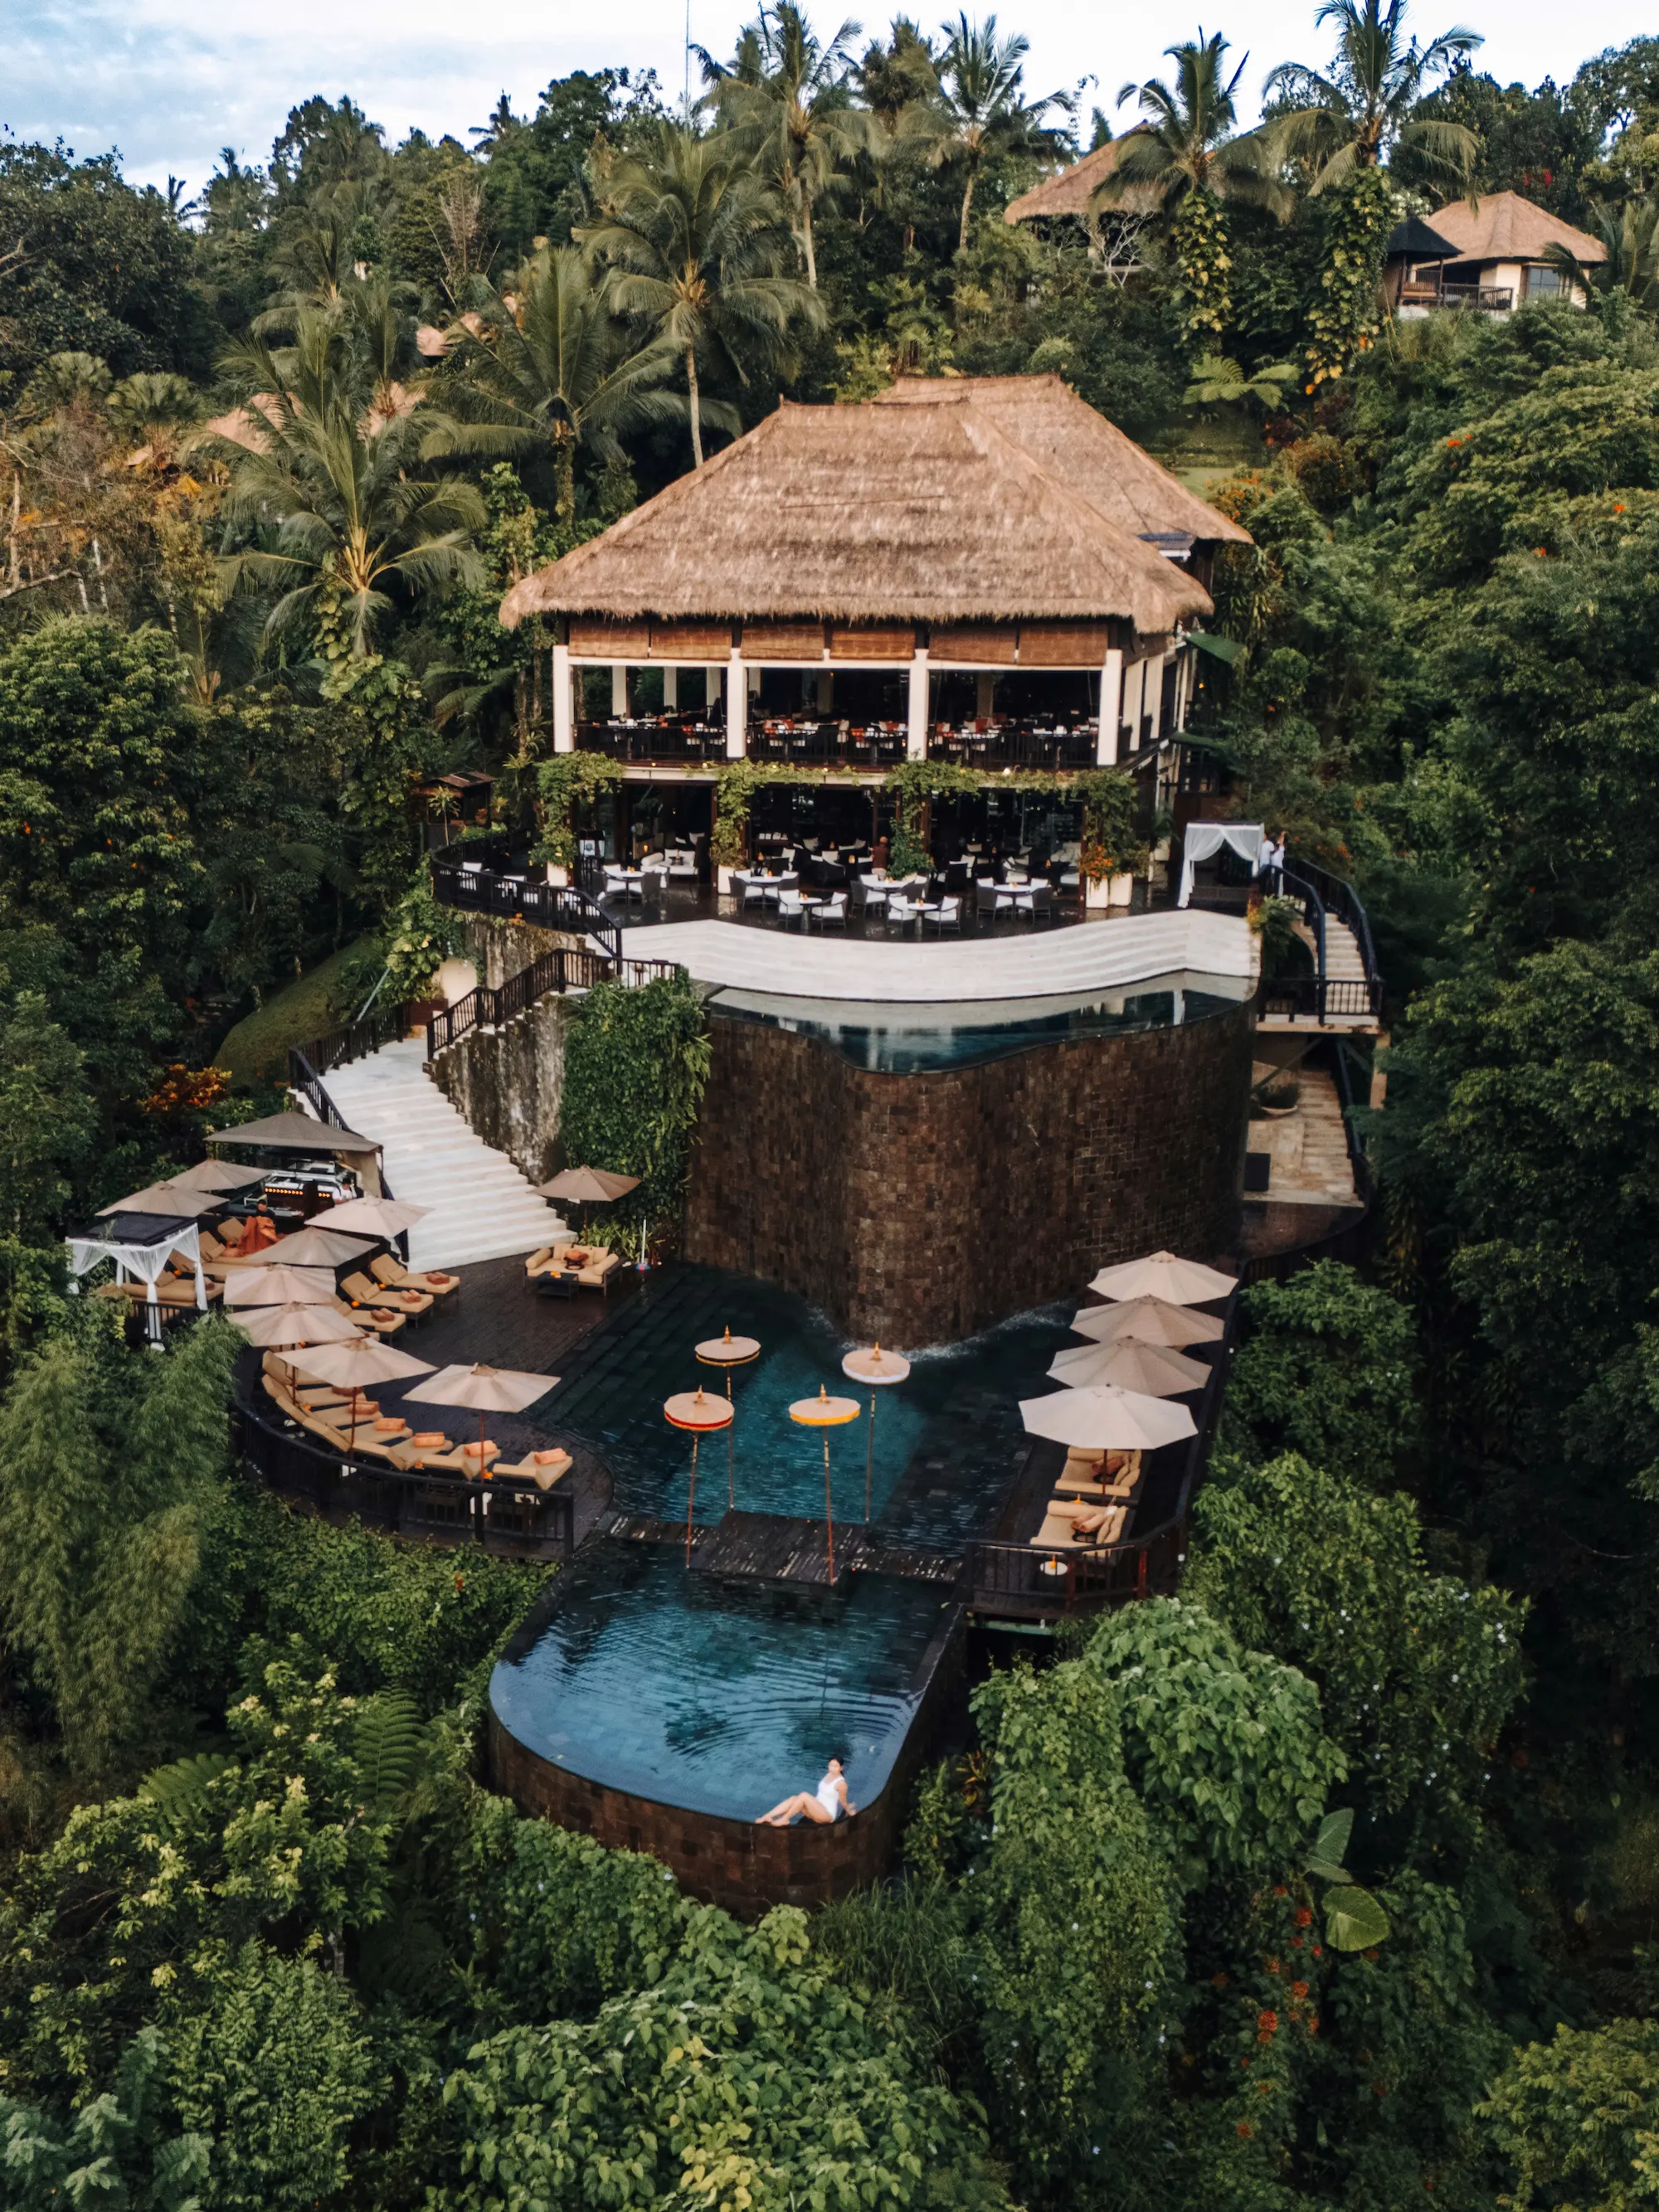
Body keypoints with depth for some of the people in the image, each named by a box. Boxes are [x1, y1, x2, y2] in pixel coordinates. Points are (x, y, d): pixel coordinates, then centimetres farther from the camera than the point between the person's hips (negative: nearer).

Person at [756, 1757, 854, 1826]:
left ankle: (784, 1819, -24)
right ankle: (765, 1817, -30)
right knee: (794, 1799, -20)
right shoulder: (829, 1774, 10)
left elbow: (843, 1801, -4)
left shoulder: (841, 1783, -16)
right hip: (817, 1809, 8)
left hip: (827, 1814, -8)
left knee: (803, 1795, -30)